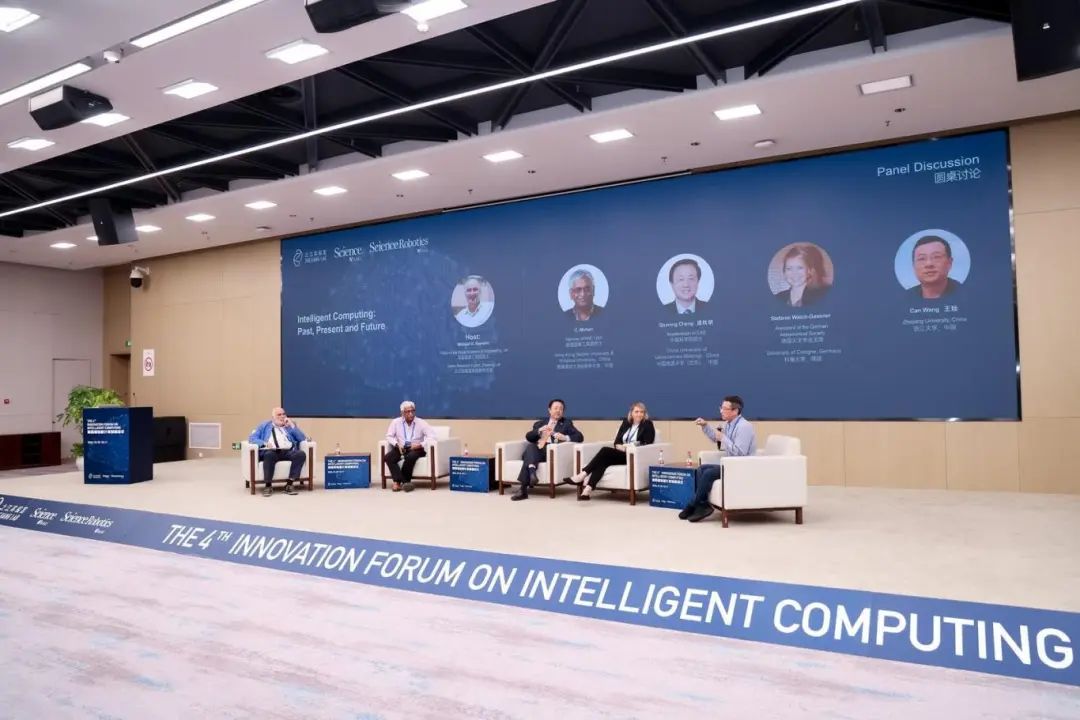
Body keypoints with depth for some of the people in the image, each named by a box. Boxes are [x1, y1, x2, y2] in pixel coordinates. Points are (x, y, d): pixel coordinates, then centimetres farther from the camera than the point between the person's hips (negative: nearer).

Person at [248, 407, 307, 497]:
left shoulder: (290, 425, 26)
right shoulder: (264, 426, 22)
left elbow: (302, 439, 14)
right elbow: (252, 438, 8)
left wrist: (292, 426, 4)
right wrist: (265, 443, -10)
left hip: (288, 451, 2)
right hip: (271, 452, -2)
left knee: (301, 454, -31)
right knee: (269, 454, -38)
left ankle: (289, 484, -31)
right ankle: (268, 485, -31)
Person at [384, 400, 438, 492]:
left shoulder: (421, 423, 1)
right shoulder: (396, 422, 7)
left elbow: (432, 436, -8)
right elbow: (389, 436, 6)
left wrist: (420, 445, -21)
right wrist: (397, 444, -14)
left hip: (416, 449, -2)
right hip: (400, 448, 2)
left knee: (411, 457, -37)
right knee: (387, 457, -27)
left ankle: (398, 482, -22)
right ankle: (405, 482, -36)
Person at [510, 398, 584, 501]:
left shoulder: (567, 423, 22)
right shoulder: (540, 423, 28)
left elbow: (580, 437, 7)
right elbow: (528, 437, 13)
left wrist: (565, 437, -13)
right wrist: (539, 430, -7)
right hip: (535, 450, 3)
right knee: (530, 446, -35)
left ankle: (523, 488, -43)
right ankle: (532, 472, -59)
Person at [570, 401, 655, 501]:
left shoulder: (648, 424, 1)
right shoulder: (626, 422, 16)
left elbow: (647, 444, -9)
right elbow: (617, 442, 11)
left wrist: (630, 446, -18)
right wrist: (621, 447, -12)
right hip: (622, 454, 5)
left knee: (605, 451, -26)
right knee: (603, 461, -28)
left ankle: (583, 475, -29)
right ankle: (587, 489, -42)